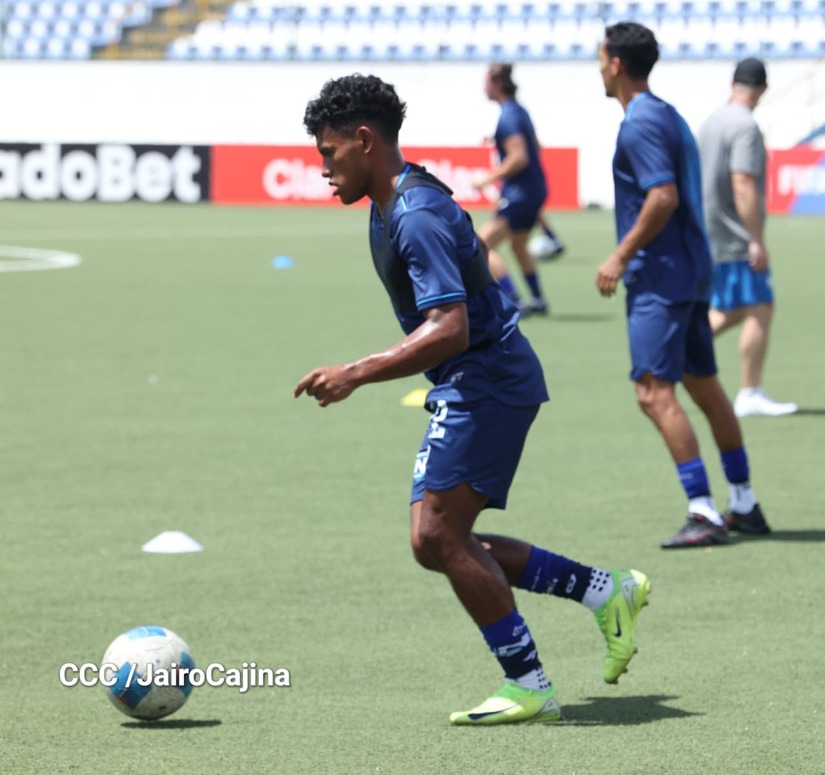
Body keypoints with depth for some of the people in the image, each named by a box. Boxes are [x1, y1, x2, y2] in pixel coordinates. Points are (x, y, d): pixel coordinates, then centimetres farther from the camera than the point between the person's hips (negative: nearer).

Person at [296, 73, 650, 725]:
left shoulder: (416, 217, -21)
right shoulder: (396, 203, 12)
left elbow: (450, 329, -29)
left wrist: (356, 374, -30)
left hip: (484, 383, -11)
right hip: (473, 385, 11)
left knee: (437, 535, -12)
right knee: (441, 544, 9)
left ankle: (530, 689, -6)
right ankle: (607, 591, 15)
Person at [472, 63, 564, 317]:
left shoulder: (508, 117, -18)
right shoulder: (520, 111, 12)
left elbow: (519, 158, -25)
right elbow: (535, 148, 23)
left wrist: (491, 177, -19)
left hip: (520, 193, -10)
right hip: (536, 188, 10)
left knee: (482, 245, -12)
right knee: (519, 245, 25)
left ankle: (515, 302, -16)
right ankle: (538, 301, 33)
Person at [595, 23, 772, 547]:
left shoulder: (640, 124, -14)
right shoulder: (669, 115, 15)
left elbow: (664, 196, -23)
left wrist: (622, 256, -18)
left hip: (659, 277, -10)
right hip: (692, 271, 10)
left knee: (655, 392, -11)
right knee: (705, 386, 15)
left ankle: (704, 514, -16)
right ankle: (745, 506, 21)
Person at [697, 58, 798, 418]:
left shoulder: (712, 122, 12)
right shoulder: (745, 126, -16)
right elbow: (743, 185, -23)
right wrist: (758, 241, -22)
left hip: (713, 236, 9)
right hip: (738, 238, -9)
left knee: (730, 311, 17)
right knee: (759, 310, -6)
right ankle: (750, 395, -5)